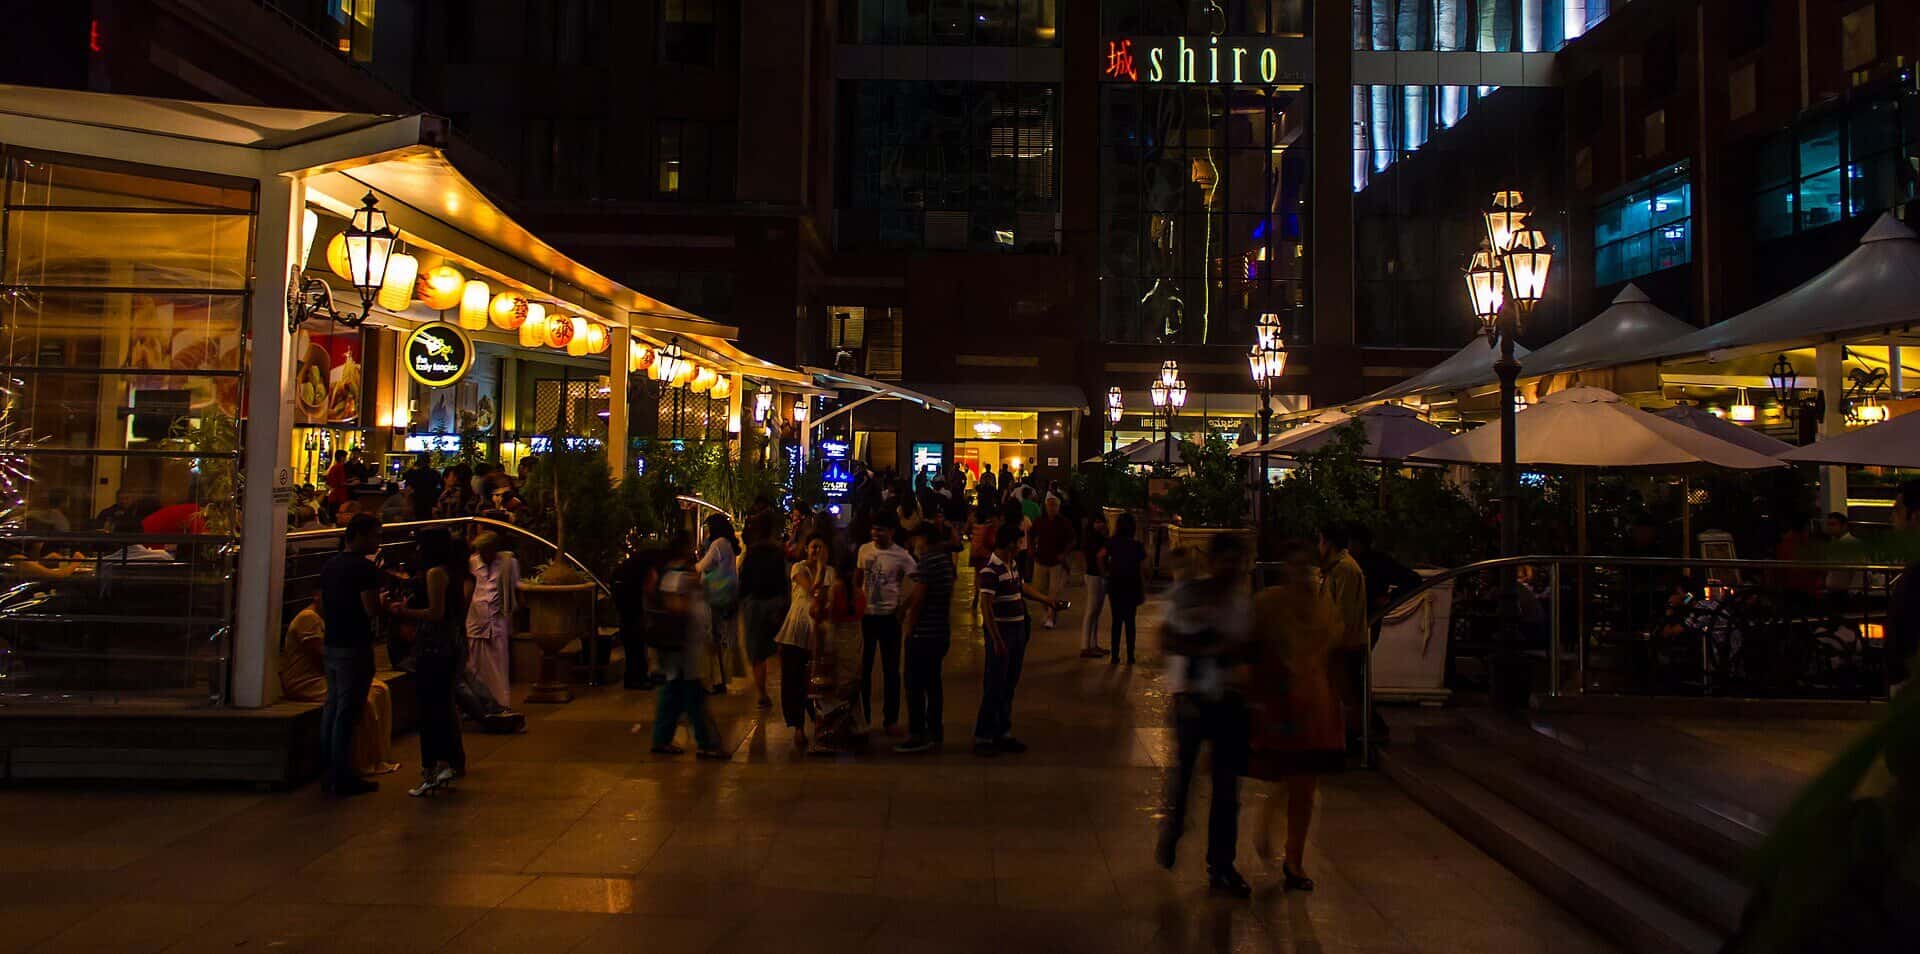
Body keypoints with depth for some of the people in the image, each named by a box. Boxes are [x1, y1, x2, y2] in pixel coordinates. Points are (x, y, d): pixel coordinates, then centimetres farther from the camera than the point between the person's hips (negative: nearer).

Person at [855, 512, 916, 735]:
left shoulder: (901, 556, -9)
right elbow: (857, 579, 12)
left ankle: (891, 719, 14)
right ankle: (862, 716, 22)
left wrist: (902, 608, -15)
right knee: (862, 667, 10)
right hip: (865, 614, 3)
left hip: (889, 616, -3)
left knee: (891, 669, 5)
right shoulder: (864, 549, 2)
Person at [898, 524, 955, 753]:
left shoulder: (926, 560, -15)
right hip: (942, 632, 9)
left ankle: (917, 735, -2)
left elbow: (918, 597, -17)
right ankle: (935, 732, 19)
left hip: (923, 633, -9)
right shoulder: (945, 559, 12)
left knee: (915, 684, -3)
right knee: (933, 682, 14)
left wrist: (910, 629, -8)